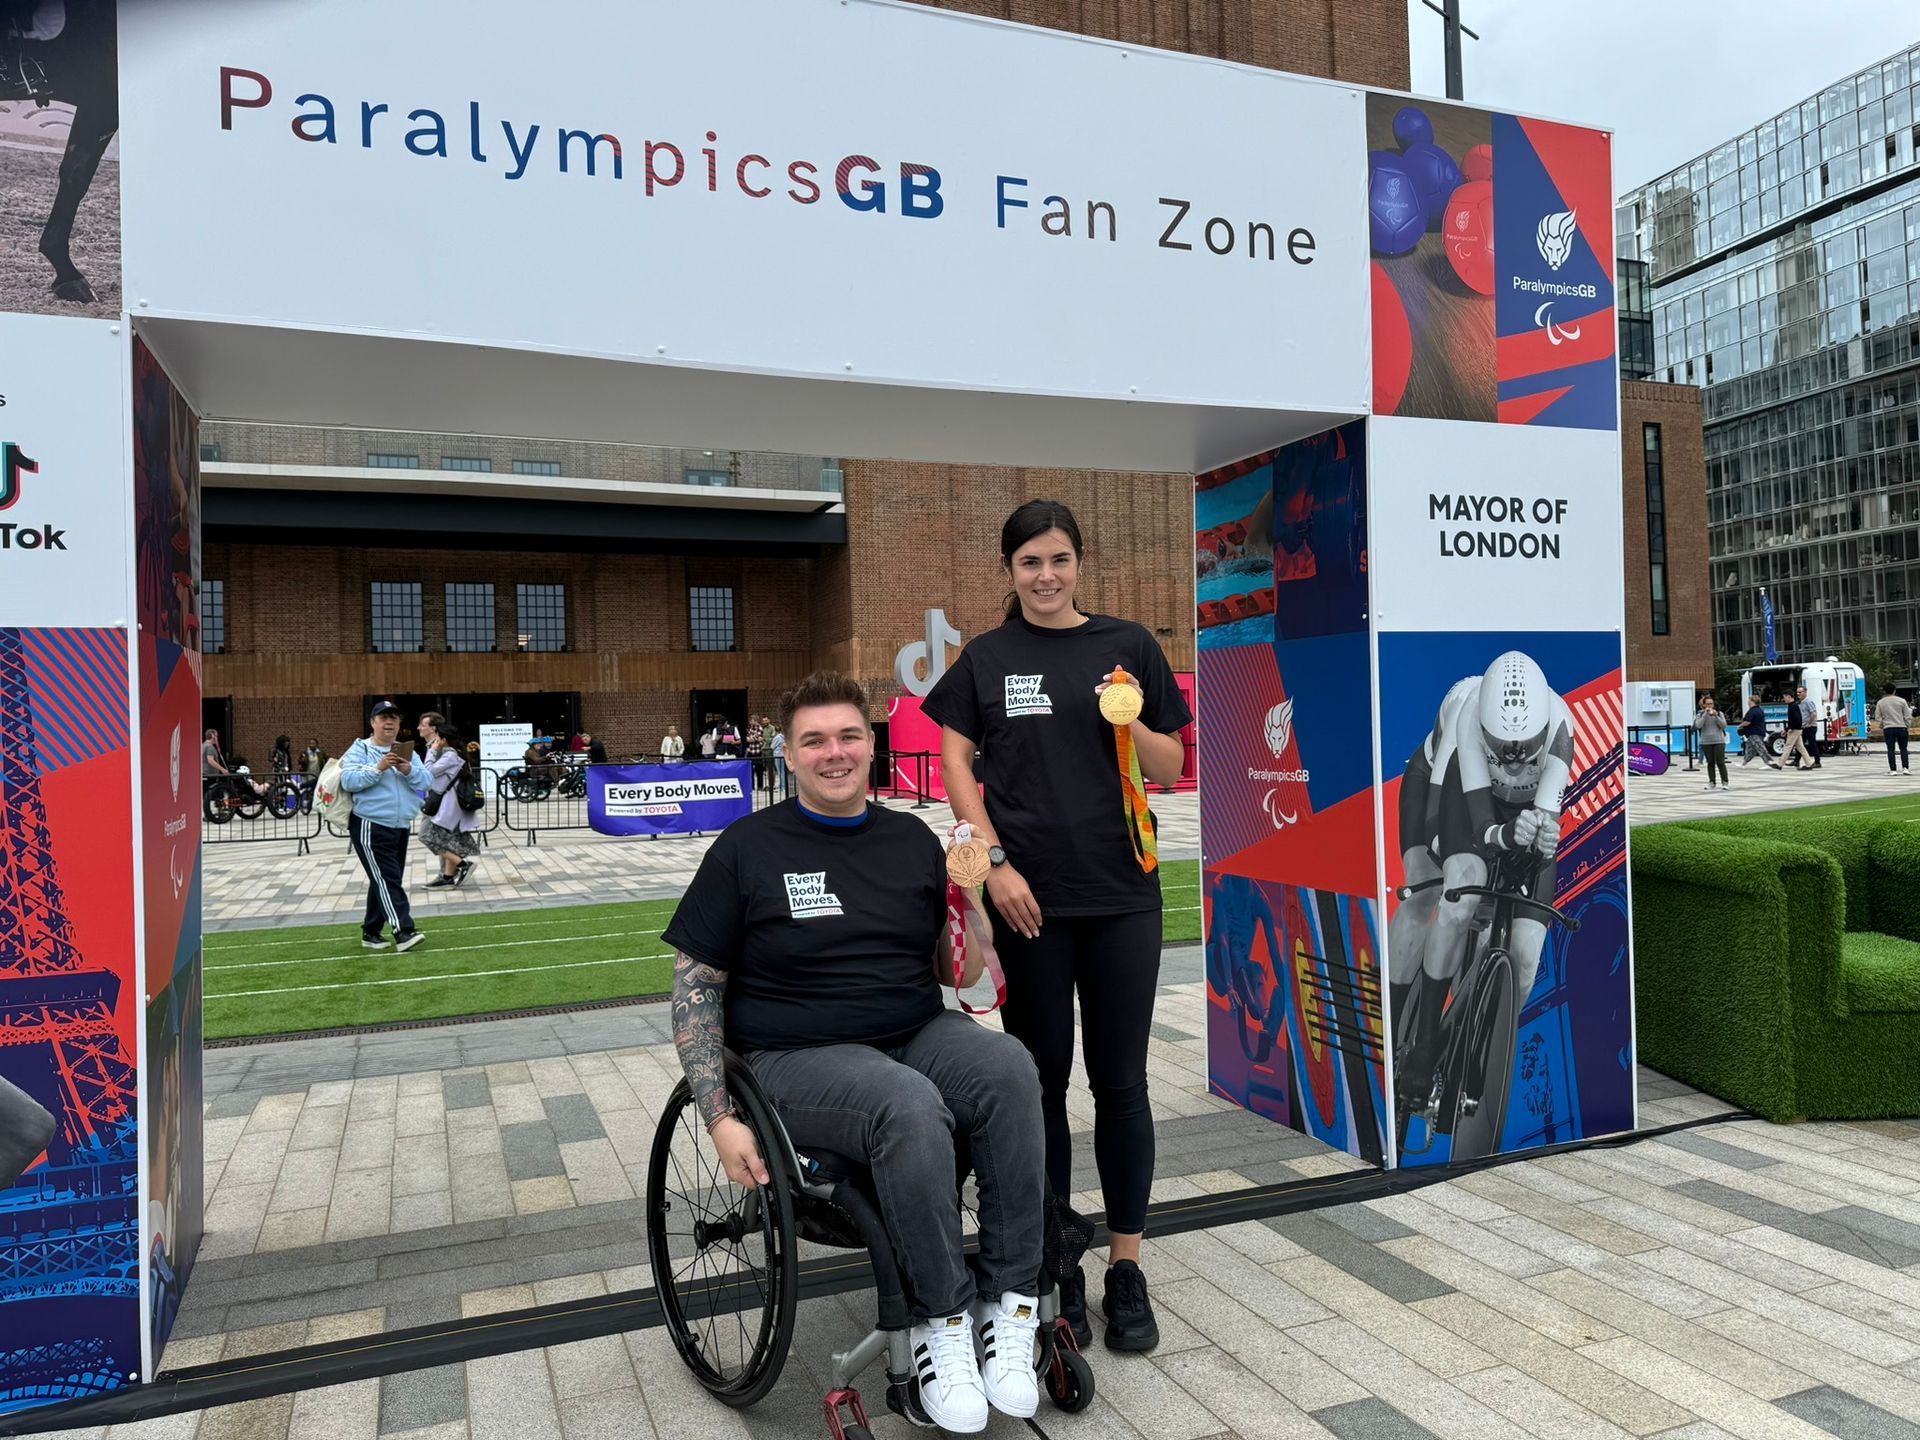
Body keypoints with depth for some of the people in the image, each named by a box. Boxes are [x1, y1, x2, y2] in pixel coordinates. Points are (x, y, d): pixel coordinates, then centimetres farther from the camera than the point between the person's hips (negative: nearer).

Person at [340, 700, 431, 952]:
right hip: (370, 827, -7)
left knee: (385, 881, 13)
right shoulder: (359, 749, -3)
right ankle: (403, 932, -20)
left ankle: (370, 932, 24)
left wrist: (409, 770, -17)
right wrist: (378, 769, -25)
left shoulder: (406, 751, 13)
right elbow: (348, 781, -17)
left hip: (400, 828, 7)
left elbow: (424, 781, 3)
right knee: (387, 880, -13)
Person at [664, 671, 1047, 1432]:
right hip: (800, 1056, -3)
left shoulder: (913, 841, 10)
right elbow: (695, 986, 2)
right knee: (910, 1105, -35)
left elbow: (958, 970, 12)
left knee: (1009, 1068, -28)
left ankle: (1010, 1304, -16)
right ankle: (942, 1322, -16)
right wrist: (719, 1118, -7)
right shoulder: (747, 847, 0)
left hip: (918, 1034, 4)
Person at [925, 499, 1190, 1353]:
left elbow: (1170, 770, 7)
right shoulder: (986, 658, 5)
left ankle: (1125, 1270, 19)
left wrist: (1133, 725, -13)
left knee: (1120, 1082, 6)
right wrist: (995, 862, -8)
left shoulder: (1128, 646, 6)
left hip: (1122, 893, 0)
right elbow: (954, 763, 2)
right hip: (1029, 898, 0)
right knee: (1041, 1080, 8)